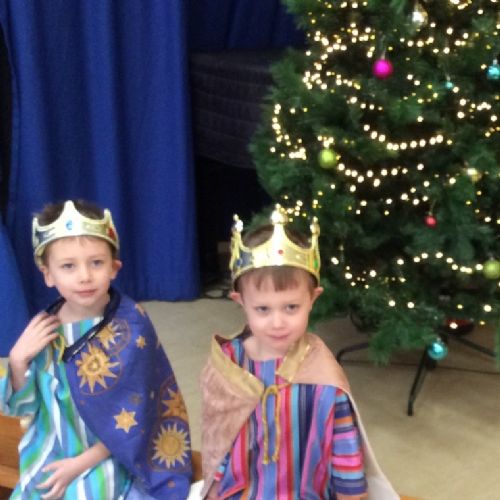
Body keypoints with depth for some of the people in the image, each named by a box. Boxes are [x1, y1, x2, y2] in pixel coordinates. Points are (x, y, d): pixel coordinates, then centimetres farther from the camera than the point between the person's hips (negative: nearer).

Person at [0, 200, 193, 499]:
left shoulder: (131, 329, -16)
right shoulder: (43, 328, -5)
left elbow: (133, 418, -12)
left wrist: (81, 463, -13)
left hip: (111, 462, -4)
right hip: (48, 459, 4)